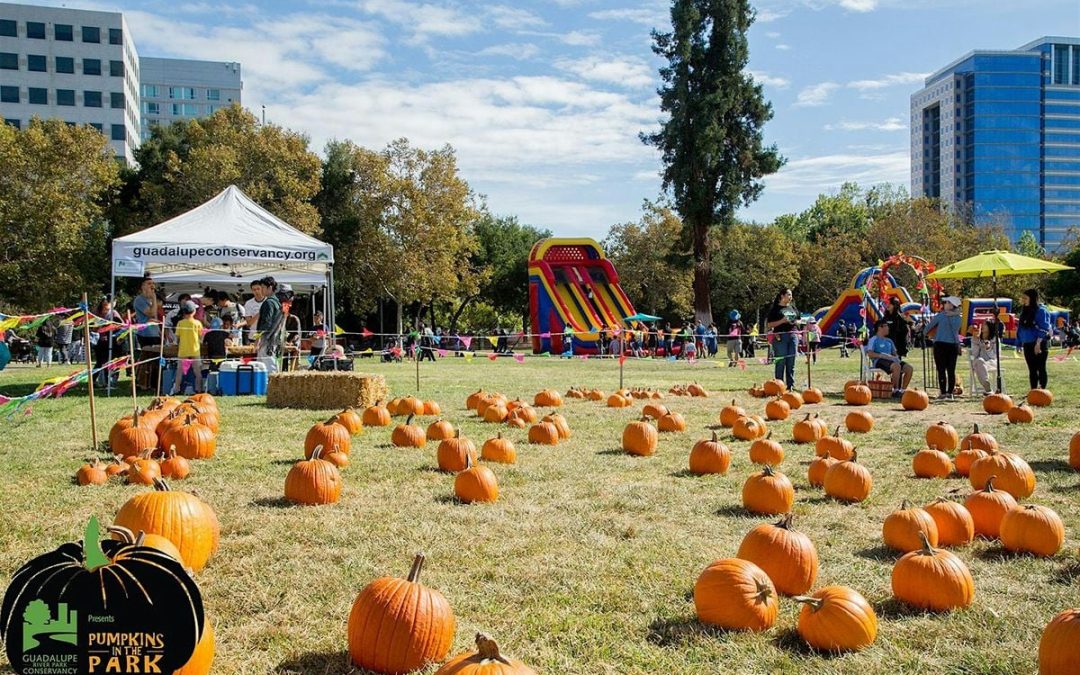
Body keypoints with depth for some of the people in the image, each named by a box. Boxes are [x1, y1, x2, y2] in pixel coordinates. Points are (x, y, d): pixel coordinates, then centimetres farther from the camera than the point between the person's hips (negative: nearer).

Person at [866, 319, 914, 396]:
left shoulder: (889, 341, 28)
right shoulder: (874, 340, 4)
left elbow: (894, 353, 26)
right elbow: (870, 354, -9)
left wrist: (896, 357, 1)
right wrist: (883, 355, -18)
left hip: (891, 360, 7)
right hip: (879, 361, -7)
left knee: (909, 368, -16)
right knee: (897, 366, -36)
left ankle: (902, 390, -13)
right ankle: (895, 391, -28)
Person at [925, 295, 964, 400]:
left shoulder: (941, 315, -8)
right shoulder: (958, 317, 5)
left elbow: (929, 327, 1)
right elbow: (957, 331, 17)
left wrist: (926, 332, 21)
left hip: (940, 344, -4)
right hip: (953, 345, 4)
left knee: (941, 370, -2)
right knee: (951, 370, 7)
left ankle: (943, 393, -4)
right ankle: (950, 393, 8)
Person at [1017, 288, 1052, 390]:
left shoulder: (1041, 311, -10)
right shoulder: (1024, 312, 13)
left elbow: (1043, 329, -16)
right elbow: (1020, 328, 17)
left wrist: (1038, 344, -22)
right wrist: (1019, 343, 14)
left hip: (1039, 344, -7)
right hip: (1027, 345, 7)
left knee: (1041, 368, -3)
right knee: (1032, 369, 10)